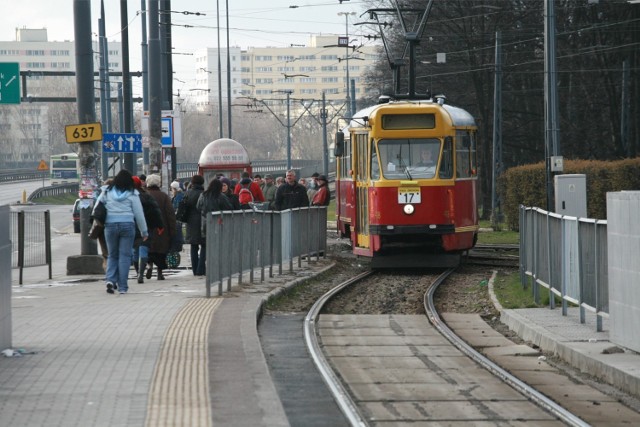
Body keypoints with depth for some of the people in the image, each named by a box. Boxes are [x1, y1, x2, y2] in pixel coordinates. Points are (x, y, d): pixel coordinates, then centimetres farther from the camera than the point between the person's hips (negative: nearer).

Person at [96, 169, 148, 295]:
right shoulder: (132, 194, 0)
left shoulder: (107, 192, 5)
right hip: (128, 225, -2)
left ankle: (110, 279, -7)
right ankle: (122, 287, 0)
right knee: (125, 256, 3)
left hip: (110, 225, 2)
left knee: (112, 255, 14)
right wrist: (144, 231, 9)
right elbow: (139, 214, 2)